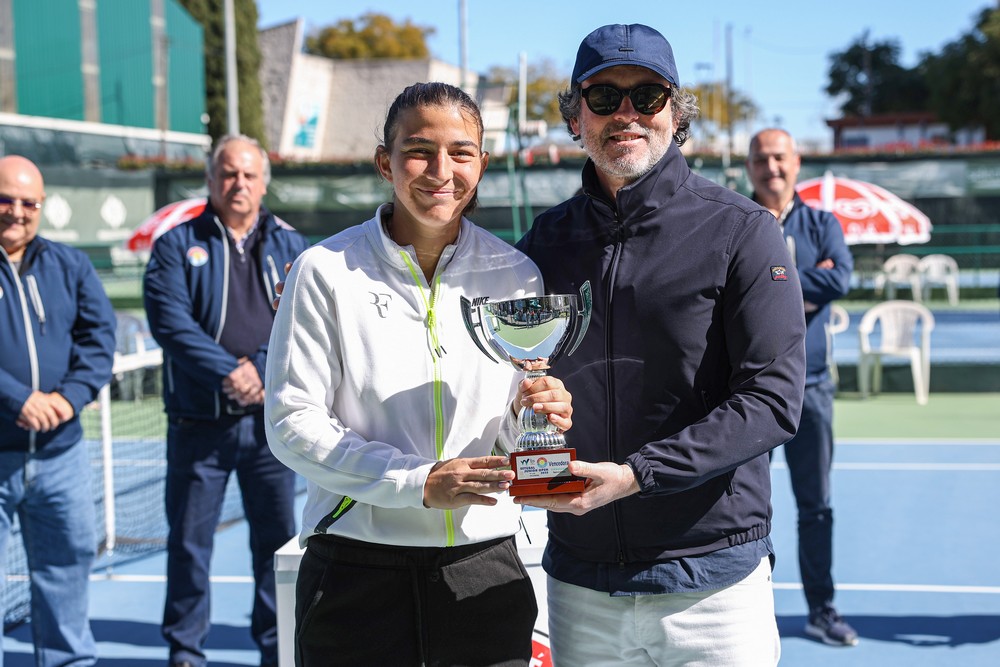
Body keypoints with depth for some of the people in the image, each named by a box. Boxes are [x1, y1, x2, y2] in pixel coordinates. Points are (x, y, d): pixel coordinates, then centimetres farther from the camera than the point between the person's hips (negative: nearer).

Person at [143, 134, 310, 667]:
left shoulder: (290, 247, 9)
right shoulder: (177, 245, 3)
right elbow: (170, 322, -10)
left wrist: (263, 369, -16)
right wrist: (229, 373, -19)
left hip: (272, 421, 2)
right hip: (199, 423, -2)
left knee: (278, 538, 8)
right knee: (189, 542, 4)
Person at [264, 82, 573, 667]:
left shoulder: (514, 274, 3)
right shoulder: (327, 272, -5)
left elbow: (512, 441, 8)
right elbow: (292, 422, -8)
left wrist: (539, 416, -16)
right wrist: (418, 481, -17)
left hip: (484, 571, 3)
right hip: (356, 573, -2)